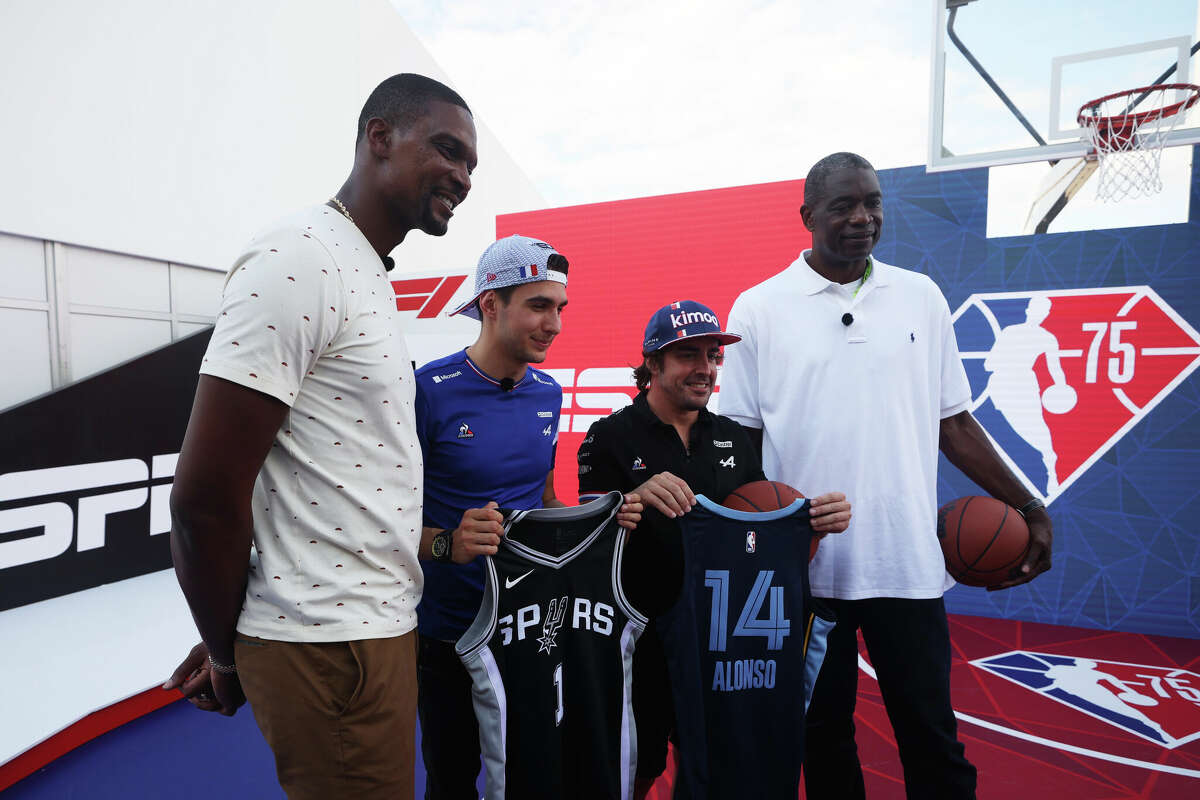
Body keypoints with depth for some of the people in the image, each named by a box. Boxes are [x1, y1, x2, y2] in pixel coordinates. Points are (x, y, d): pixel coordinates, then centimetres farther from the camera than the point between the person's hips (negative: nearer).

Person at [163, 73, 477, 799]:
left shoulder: (366, 275, 12)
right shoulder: (300, 260, -18)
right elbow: (205, 496, -20)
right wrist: (229, 655, -4)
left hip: (376, 624, 9)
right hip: (330, 647, -8)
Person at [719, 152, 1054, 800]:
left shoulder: (921, 297, 6)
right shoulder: (759, 308, -3)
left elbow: (952, 422, 10)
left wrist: (1027, 507, 5)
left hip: (907, 561, 2)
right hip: (801, 564, -1)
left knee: (931, 736, 13)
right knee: (823, 734, 17)